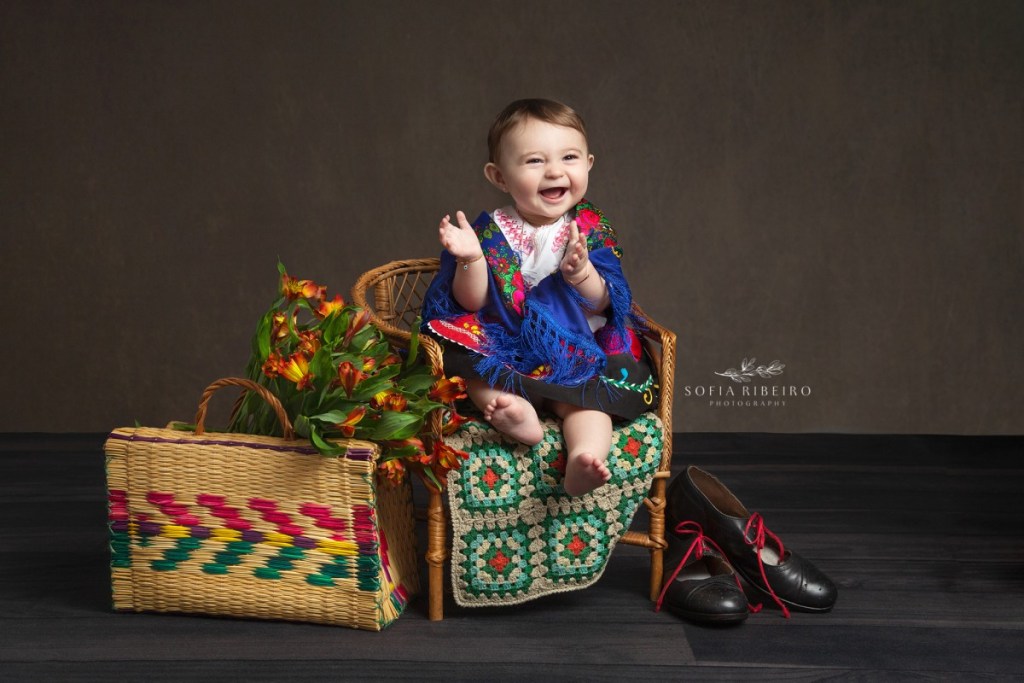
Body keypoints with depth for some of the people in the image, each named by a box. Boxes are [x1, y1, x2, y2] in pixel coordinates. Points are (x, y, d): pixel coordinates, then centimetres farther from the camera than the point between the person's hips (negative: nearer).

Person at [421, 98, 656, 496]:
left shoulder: (591, 228, 2)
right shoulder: (491, 231, 0)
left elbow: (602, 303, -4)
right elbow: (472, 302, -4)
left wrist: (581, 272, -25)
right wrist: (471, 259, -23)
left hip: (576, 348, -1)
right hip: (503, 344, 1)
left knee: (588, 392, -30)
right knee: (461, 358, -26)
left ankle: (583, 457, -51)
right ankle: (514, 411, -45)